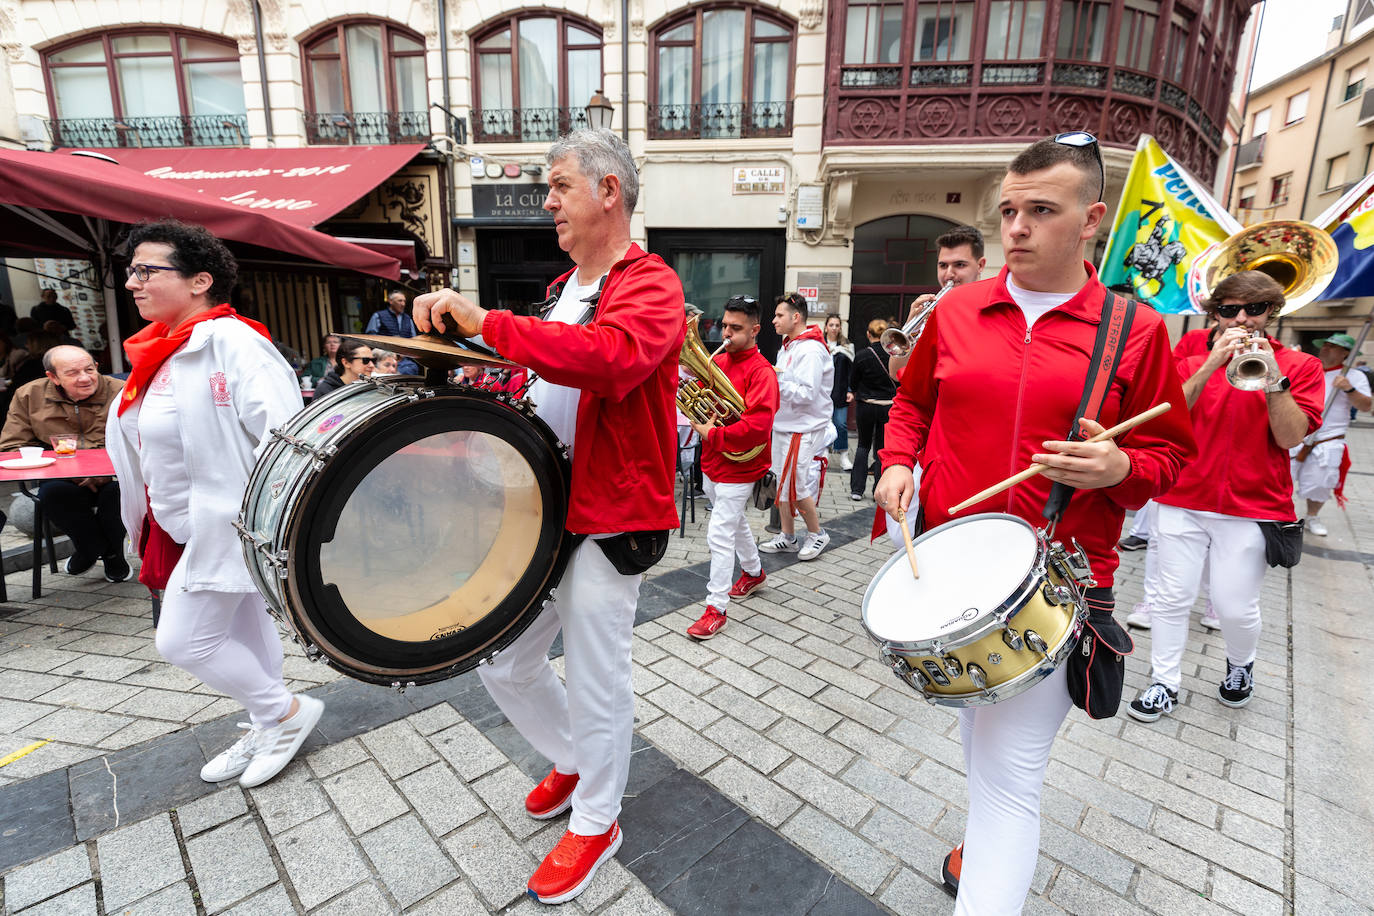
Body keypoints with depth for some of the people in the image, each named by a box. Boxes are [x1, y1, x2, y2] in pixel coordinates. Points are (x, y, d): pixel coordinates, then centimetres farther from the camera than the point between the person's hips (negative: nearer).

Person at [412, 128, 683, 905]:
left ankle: (596, 821, 34)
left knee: (597, 682, 7)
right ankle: (572, 761, 44)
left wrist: (485, 323, -29)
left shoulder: (651, 285, -10)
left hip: (608, 520, -8)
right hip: (539, 507, 8)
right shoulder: (564, 287, 18)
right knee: (504, 665, 17)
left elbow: (609, 358, -32)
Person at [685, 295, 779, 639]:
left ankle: (716, 608, 4)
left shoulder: (761, 372, -17)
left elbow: (757, 427, -27)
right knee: (735, 521, 24)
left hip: (738, 466, -8)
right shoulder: (718, 361, 6)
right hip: (713, 462, 8)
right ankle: (753, 572, 47)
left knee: (719, 534, -8)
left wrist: (713, 435, -22)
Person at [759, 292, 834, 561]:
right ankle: (787, 537, 23)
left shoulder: (811, 350, -16)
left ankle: (817, 534, 18)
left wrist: (775, 380, -23)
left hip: (804, 430, -9)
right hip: (783, 425, 9)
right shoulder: (787, 347, 15)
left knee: (797, 487, -4)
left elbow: (806, 393, -23)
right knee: (782, 483, 12)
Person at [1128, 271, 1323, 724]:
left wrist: (1272, 376, -17)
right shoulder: (1194, 363, 8)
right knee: (1172, 598, 2)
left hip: (1252, 507, -1)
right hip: (1184, 501, 1)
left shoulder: (1300, 365, 5)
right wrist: (1213, 363, -16)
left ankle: (1240, 664, 33)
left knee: (1236, 606, 1)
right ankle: (1164, 684, 15)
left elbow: (1290, 437, -7)